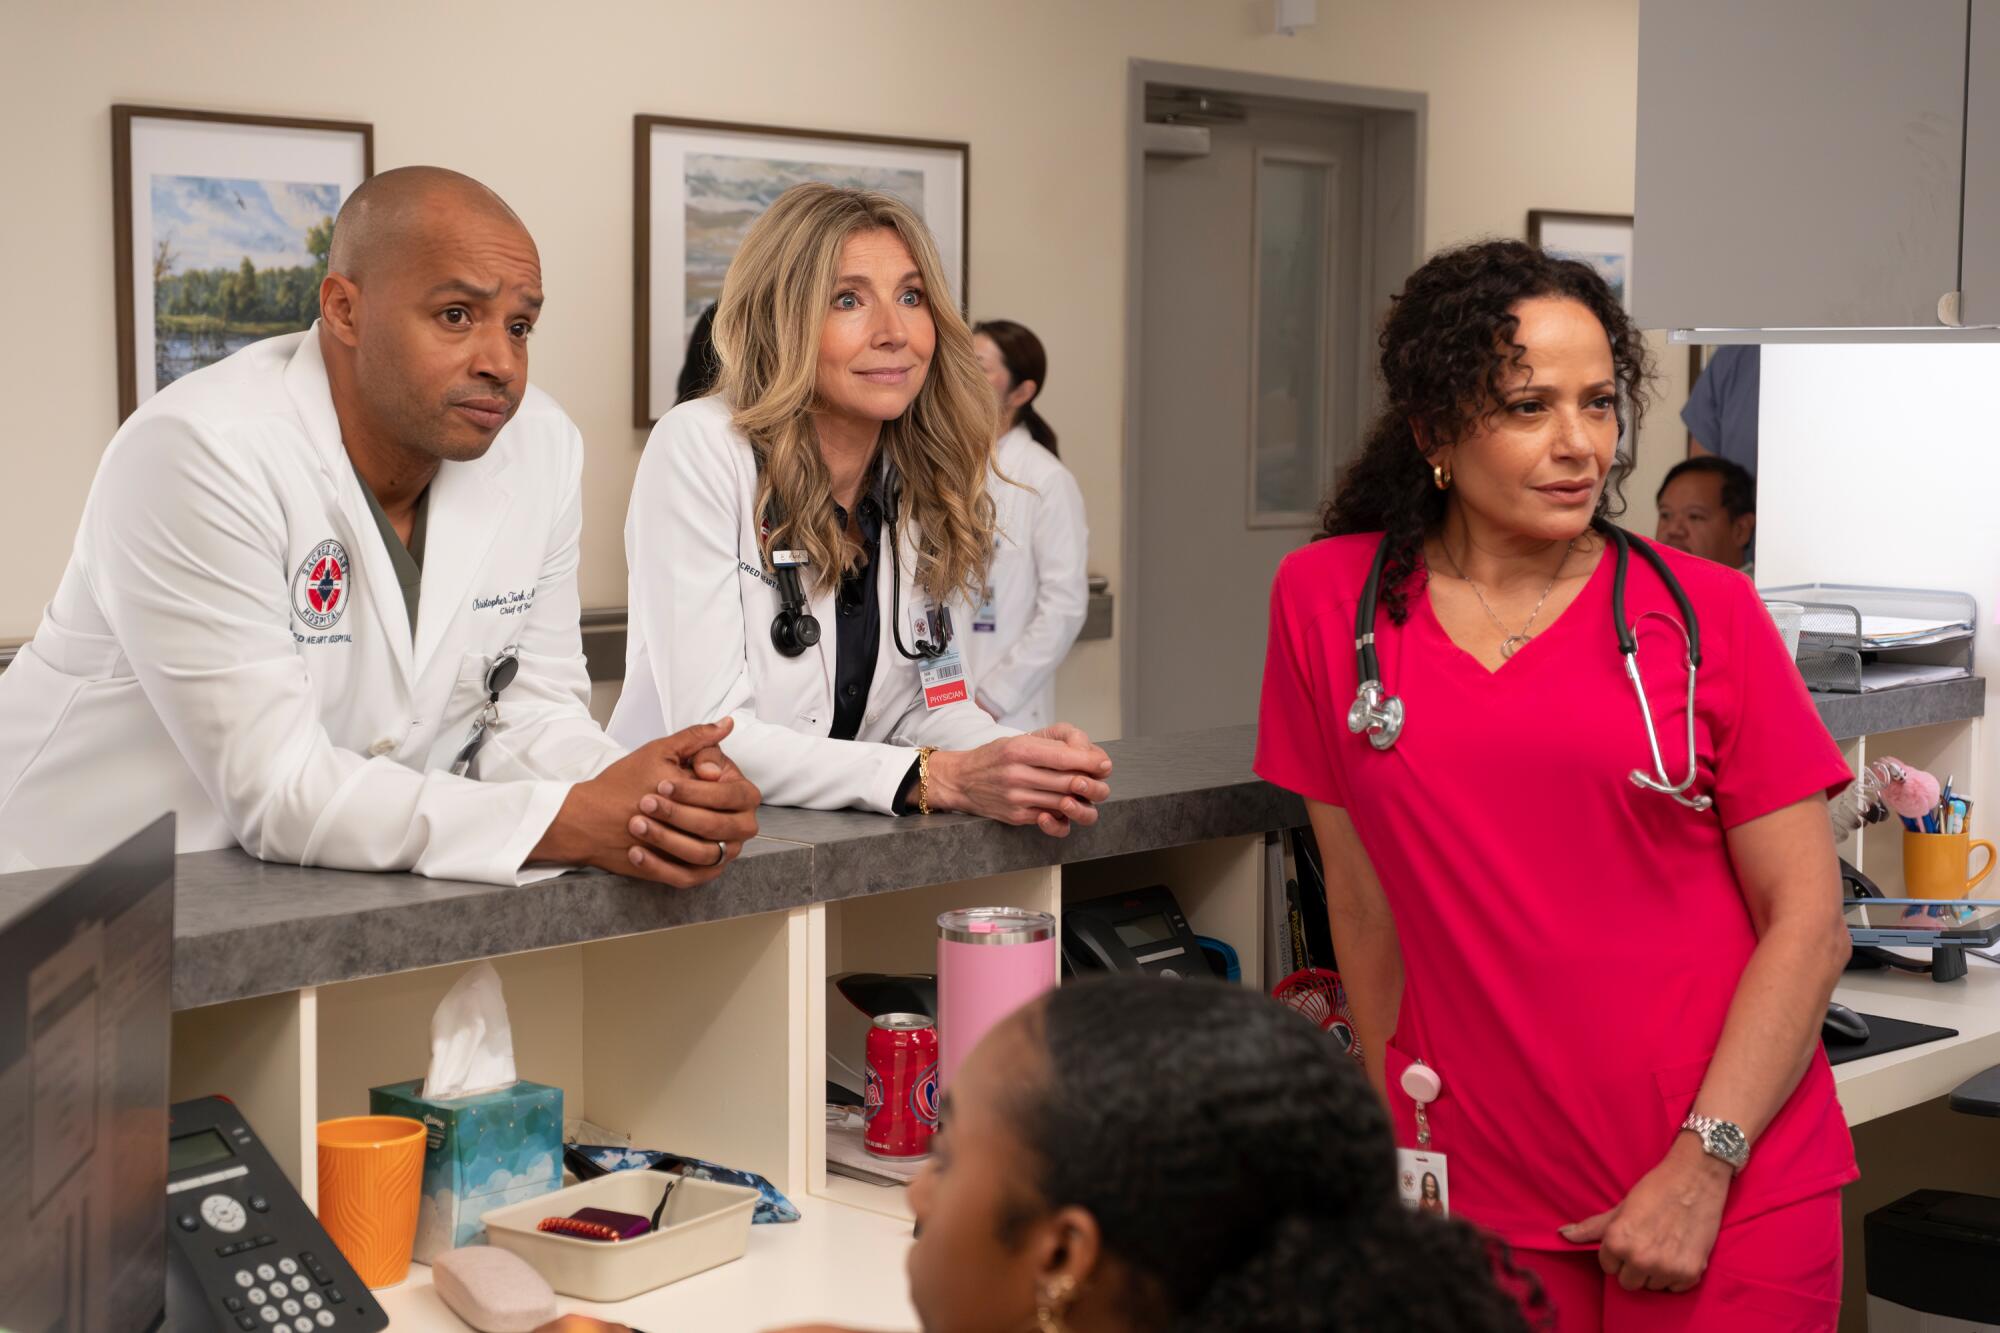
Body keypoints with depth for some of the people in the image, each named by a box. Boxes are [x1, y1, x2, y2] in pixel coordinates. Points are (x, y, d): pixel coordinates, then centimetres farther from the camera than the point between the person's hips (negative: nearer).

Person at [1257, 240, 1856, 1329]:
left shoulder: (1708, 614, -2)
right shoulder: (1327, 600, 2)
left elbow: (1808, 922, -3)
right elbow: (1366, 902, 7)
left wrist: (1703, 1166, -9)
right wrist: (1397, 1149, 7)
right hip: (1480, 1198, 1)